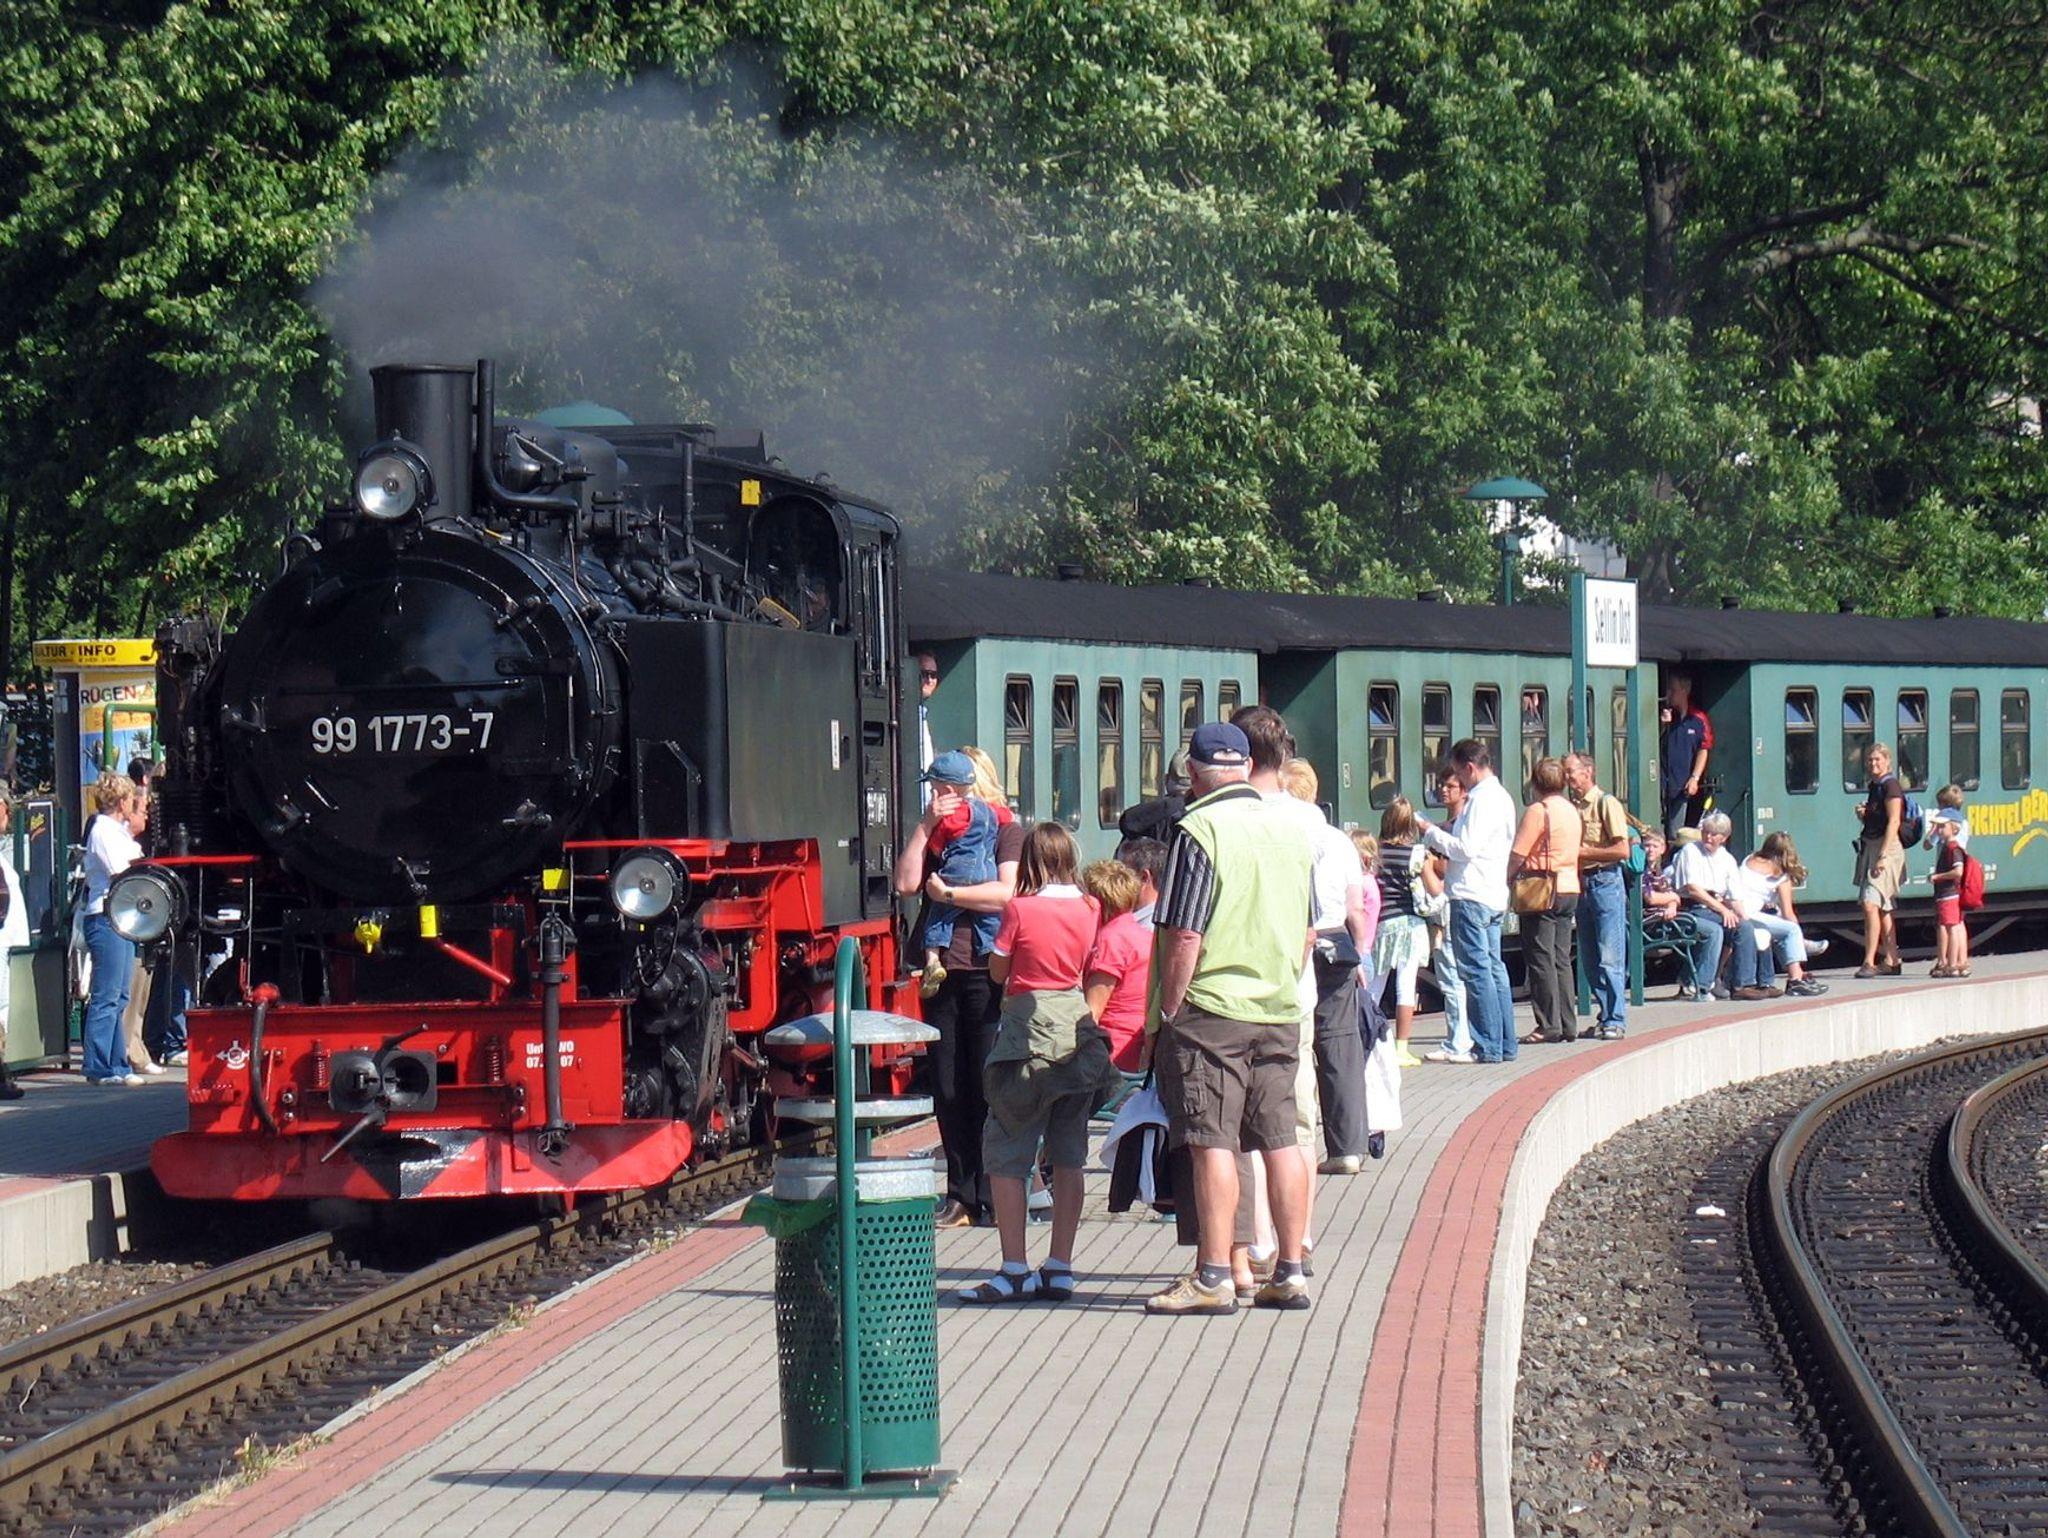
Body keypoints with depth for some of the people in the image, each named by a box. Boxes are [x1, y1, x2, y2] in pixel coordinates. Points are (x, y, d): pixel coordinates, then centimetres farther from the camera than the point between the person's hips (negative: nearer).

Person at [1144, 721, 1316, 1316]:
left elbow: (1184, 936, -14)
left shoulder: (1200, 831, -11)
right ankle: (1290, 1273, 13)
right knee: (1280, 1140, 10)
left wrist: (1164, 1013, -7)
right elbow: (1309, 931, 16)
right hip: (1281, 1011, 7)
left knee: (1212, 1144, -6)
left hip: (1212, 1007, -7)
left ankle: (1214, 1277, -8)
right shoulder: (1291, 828, 10)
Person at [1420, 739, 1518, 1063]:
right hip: (1494, 895, 10)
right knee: (1494, 968, 11)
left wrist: (1431, 833, -7)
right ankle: (1504, 1045, 13)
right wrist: (1446, 835, 12)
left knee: (1476, 970, -8)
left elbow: (1467, 848, -19)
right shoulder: (1500, 796, 17)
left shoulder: (1483, 799, -14)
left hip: (1472, 896, -10)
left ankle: (1488, 1046, -8)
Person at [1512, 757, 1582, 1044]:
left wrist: (1505, 881, 1)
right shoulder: (1571, 810, 13)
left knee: (1541, 959, -4)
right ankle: (1568, 1024, 10)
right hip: (1570, 887, 8)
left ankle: (1548, 1025, -6)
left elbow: (1517, 856, -13)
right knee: (1561, 959, 11)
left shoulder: (1538, 810, -11)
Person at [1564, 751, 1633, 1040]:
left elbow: (1622, 850, -13)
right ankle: (1605, 1016, 15)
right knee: (1589, 960, 8)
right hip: (1581, 884, 8)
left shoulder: (1607, 804, -7)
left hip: (1606, 882, -8)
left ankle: (1616, 1020, -7)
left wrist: (1584, 852, -11)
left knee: (1610, 958, -8)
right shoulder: (1572, 807, 14)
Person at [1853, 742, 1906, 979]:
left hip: (1886, 848, -10)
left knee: (1871, 904, -16)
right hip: (1870, 847, 10)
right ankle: (1892, 961, 17)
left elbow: (1893, 822, -17)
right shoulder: (1874, 786, 17)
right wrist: (1863, 814, 4)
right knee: (1883, 909, 12)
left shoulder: (1891, 786, -11)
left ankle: (1869, 962, -18)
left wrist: (1883, 856, -23)